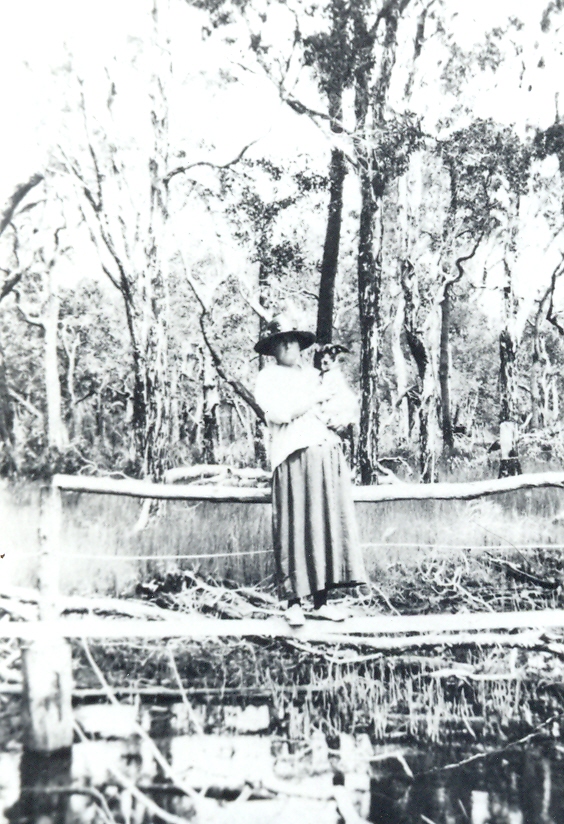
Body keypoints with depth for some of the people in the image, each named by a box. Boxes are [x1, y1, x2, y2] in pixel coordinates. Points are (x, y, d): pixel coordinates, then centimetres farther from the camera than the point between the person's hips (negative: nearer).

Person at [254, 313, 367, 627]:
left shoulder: (314, 374, 25)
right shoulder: (268, 378, 7)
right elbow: (278, 412, -10)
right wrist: (315, 398, -4)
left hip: (329, 453, 6)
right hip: (295, 456, -5)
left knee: (330, 523, 1)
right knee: (297, 526, -8)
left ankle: (322, 600, 7)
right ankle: (294, 602, -2)